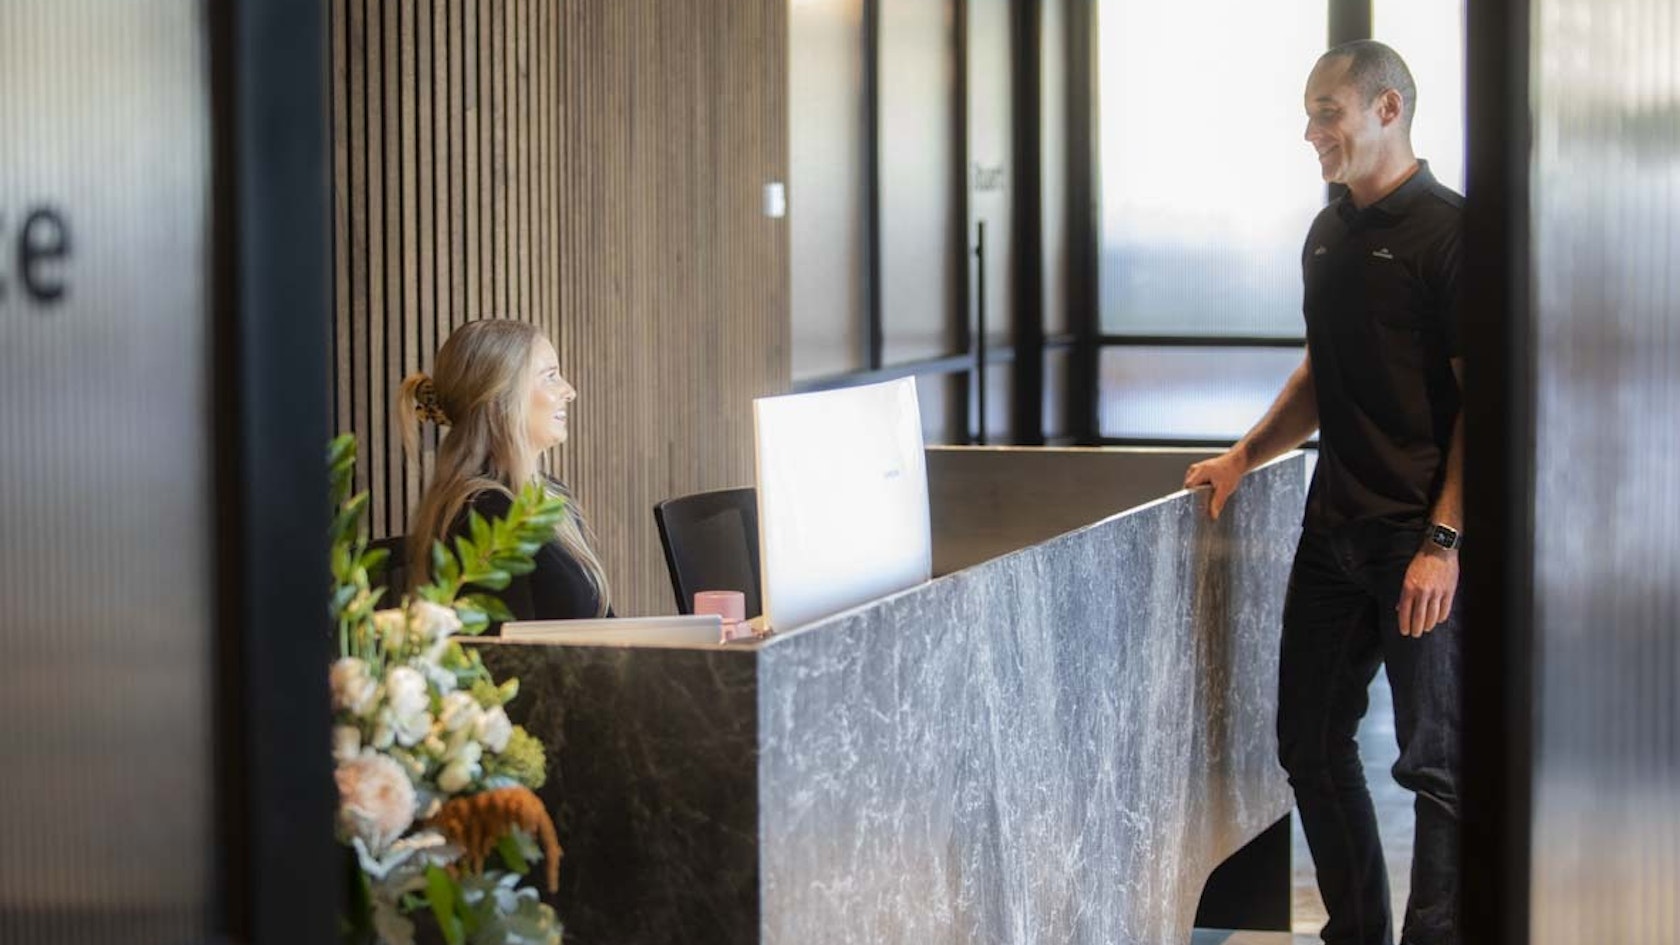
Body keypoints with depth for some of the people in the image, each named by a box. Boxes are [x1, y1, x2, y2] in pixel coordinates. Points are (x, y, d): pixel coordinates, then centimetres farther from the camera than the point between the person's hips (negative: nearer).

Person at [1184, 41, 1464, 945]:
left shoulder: (1447, 232, -11)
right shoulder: (1329, 234, 13)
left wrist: (1443, 542, -20)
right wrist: (1244, 455, 12)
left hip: (1421, 534, -8)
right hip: (1335, 529, 8)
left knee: (1435, 758, -1)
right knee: (1310, 741, 12)